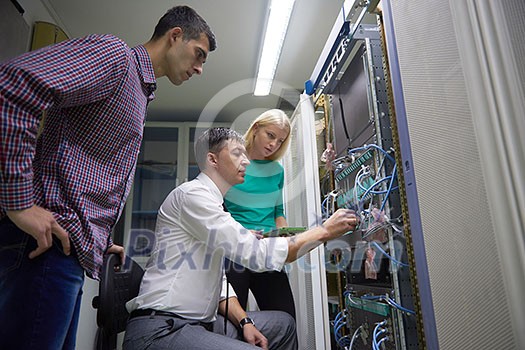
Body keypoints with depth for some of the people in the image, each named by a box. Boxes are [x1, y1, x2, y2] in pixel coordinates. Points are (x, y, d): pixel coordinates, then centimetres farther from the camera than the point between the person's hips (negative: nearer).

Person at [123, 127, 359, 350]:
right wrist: (324, 231, -13)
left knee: (282, 324, 10)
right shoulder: (191, 194, -14)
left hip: (200, 322, 10)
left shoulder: (213, 205, 17)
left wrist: (244, 322, 2)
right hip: (162, 329, -9)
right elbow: (256, 254, -21)